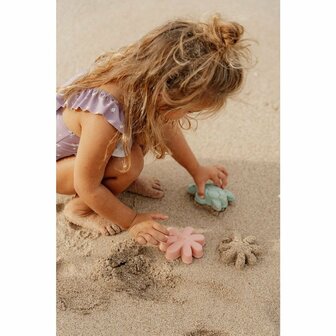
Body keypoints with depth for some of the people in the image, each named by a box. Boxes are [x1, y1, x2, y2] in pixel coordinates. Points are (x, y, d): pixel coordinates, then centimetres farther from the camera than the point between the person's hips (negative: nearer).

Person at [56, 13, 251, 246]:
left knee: (150, 125, -13)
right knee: (129, 164, -30)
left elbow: (167, 129, 0)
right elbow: (88, 188, -27)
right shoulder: (104, 120, -43)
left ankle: (123, 179, 9)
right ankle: (79, 209, -3)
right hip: (57, 164, -6)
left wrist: (197, 170, 9)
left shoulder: (147, 82, -22)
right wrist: (132, 221, -15)